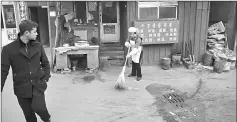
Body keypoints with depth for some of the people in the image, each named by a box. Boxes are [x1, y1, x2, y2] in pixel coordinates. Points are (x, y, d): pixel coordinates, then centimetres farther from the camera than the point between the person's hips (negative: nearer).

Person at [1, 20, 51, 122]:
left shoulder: (38, 46, -2)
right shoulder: (8, 49, -10)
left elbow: (45, 63, 10)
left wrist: (46, 77, 0)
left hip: (38, 84, 1)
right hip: (21, 87, 0)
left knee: (38, 107, -16)